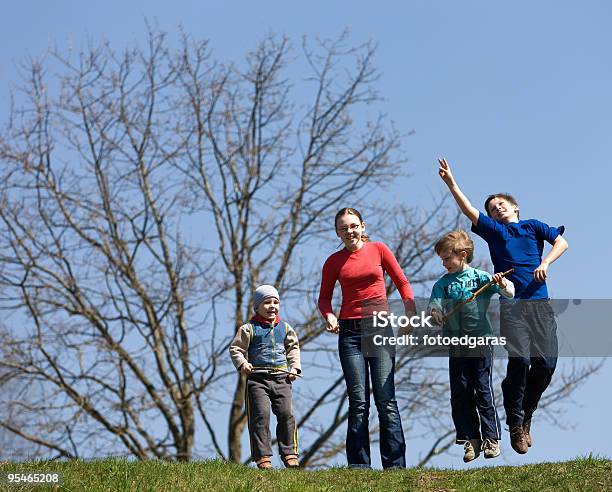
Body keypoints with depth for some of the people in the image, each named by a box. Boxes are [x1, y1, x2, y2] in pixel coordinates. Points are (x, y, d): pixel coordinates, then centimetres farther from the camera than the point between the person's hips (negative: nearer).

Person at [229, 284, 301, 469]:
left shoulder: (285, 328, 13)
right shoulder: (249, 329, 1)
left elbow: (293, 347, 24)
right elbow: (235, 348, 3)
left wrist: (295, 367, 12)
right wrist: (242, 363, -14)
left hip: (281, 377, 3)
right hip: (257, 378, -3)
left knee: (286, 414, -2)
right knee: (260, 415, -9)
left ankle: (290, 454, 8)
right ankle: (263, 457, -4)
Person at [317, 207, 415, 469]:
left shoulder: (379, 249, 6)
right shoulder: (334, 261, 8)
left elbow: (402, 282, 9)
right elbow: (324, 298, 14)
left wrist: (411, 312, -6)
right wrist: (329, 316, -8)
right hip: (350, 331, 1)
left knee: (386, 400, -5)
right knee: (358, 403, -1)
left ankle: (395, 464, -3)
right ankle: (358, 465, 1)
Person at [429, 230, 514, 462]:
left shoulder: (481, 277, 0)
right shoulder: (442, 283, 8)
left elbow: (509, 292, -7)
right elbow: (434, 303, -6)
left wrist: (502, 284, -28)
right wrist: (435, 311, -29)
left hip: (481, 341, -3)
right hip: (456, 345, 3)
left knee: (484, 391, -1)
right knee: (460, 393, 3)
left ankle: (491, 438, 5)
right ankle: (470, 439, 10)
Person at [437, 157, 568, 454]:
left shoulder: (533, 226, 19)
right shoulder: (493, 230, 17)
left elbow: (561, 243, 9)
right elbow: (468, 210, 5)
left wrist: (545, 263, -7)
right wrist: (450, 183, -6)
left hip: (539, 302, 1)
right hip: (511, 304, -1)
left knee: (546, 362, -9)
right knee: (519, 359, -19)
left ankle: (525, 415, 13)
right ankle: (516, 424, -7)